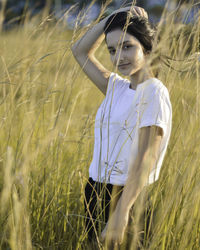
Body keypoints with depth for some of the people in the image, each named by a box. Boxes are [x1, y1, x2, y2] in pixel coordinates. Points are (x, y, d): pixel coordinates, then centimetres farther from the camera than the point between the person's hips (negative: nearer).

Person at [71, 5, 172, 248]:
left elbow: (146, 157, -22)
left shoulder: (153, 92, -14)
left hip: (126, 194, -7)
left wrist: (121, 213, -29)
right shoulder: (117, 87, 8)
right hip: (96, 191, 7)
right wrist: (116, 16, 4)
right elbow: (80, 50, 16)